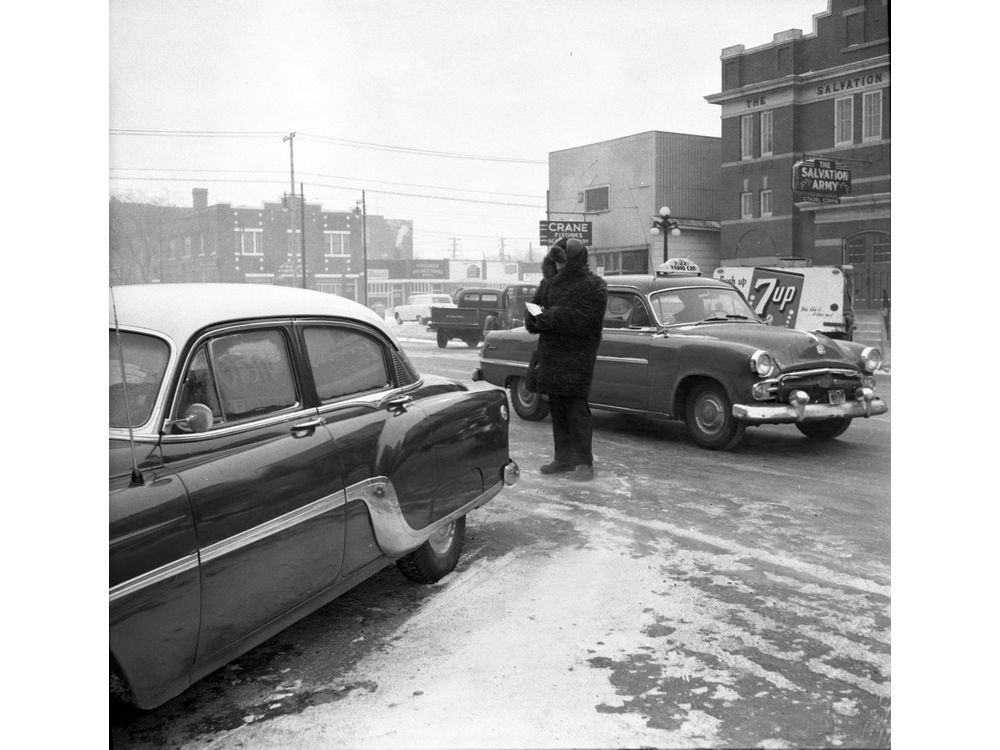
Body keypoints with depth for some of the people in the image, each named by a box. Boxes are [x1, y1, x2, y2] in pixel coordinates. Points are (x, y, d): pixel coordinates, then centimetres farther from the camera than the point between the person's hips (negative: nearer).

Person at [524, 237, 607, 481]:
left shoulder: (594, 286, -6)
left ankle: (584, 463, -1)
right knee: (556, 409, 10)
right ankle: (563, 458, 19)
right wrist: (537, 318, -7)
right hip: (550, 354, 7)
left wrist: (549, 316, -18)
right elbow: (532, 311, 16)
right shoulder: (549, 283, 15)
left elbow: (583, 320, -18)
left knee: (576, 408, -7)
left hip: (578, 354, -7)